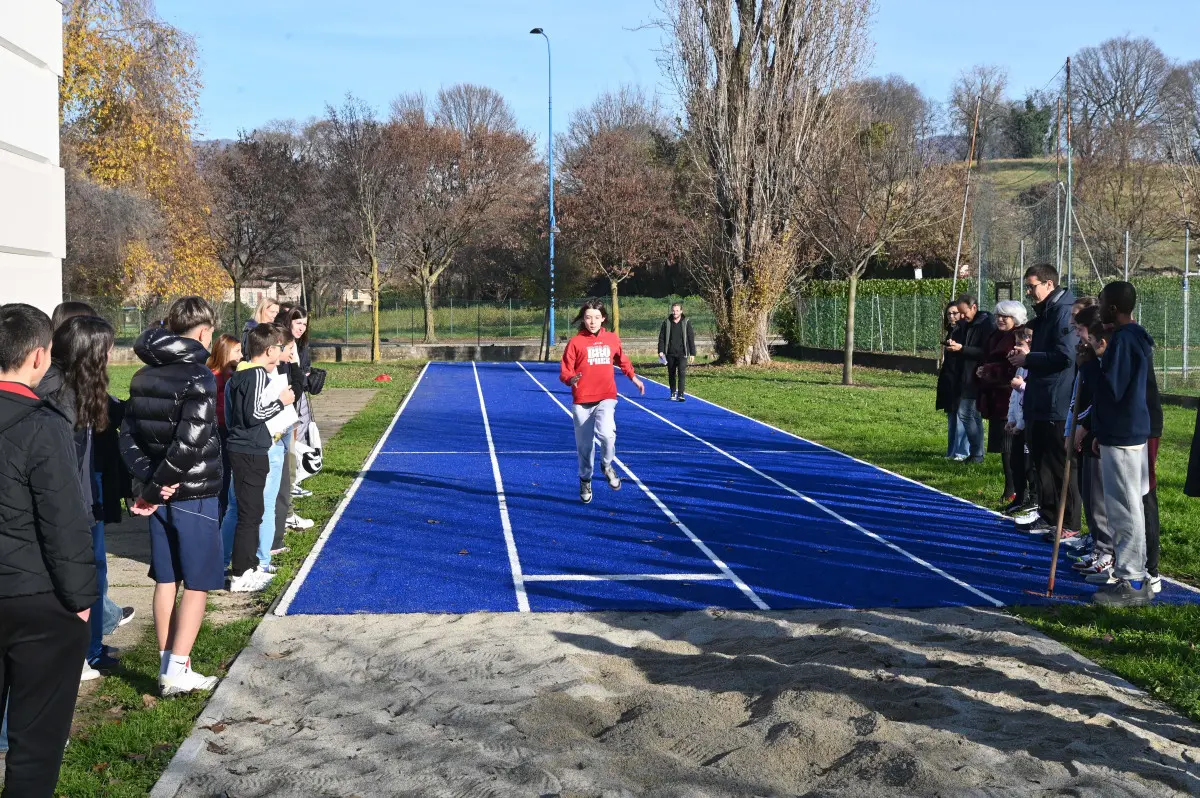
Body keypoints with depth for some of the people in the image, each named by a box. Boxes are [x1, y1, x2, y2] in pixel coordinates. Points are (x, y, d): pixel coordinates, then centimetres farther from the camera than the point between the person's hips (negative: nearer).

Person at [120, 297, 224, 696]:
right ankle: (177, 671, 4)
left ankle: (168, 665, 20)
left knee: (167, 580, 14)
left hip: (160, 495, 7)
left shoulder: (144, 376, 6)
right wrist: (153, 489, -13)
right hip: (193, 495, -7)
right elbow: (189, 444, -22)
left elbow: (128, 437, 2)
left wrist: (147, 482, -7)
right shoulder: (199, 377, -15)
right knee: (197, 584, 4)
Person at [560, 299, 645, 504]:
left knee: (607, 433, -25)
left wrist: (633, 377, 20)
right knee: (584, 445, 8)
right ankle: (585, 480, 33)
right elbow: (564, 372, -3)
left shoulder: (612, 339, 7)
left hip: (606, 397, 0)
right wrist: (571, 379, -23)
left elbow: (622, 360, 26)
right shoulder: (576, 342, -2)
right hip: (581, 401, 0)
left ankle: (607, 465, 5)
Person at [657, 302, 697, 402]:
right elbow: (661, 337, 6)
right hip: (670, 354, 2)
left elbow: (691, 338, 2)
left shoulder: (686, 322, 0)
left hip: (682, 353, -2)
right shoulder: (667, 322, 3)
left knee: (682, 373, -14)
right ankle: (673, 393, 25)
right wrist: (660, 351, -3)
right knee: (671, 374, 10)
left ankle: (681, 394, -14)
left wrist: (692, 353, -1)